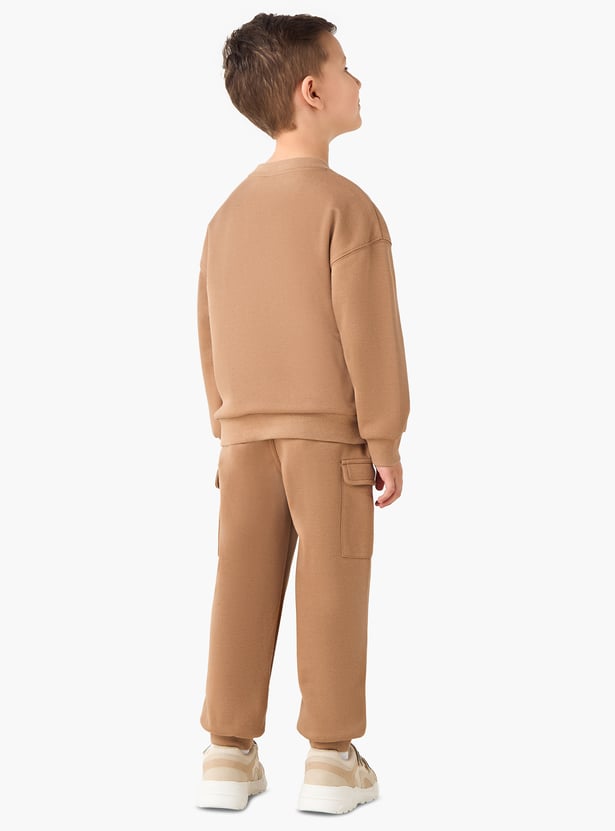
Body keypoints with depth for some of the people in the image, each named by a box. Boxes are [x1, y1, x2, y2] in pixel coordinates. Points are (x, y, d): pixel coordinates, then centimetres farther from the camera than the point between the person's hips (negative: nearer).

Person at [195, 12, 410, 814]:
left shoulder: (228, 212, 10)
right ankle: (332, 760, 7)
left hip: (248, 435, 6)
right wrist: (385, 439, -8)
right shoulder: (345, 205, -11)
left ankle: (230, 756, 12)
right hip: (329, 432, -5)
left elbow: (210, 336, 13)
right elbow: (368, 333, -14)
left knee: (244, 593, 8)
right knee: (331, 593, 1)